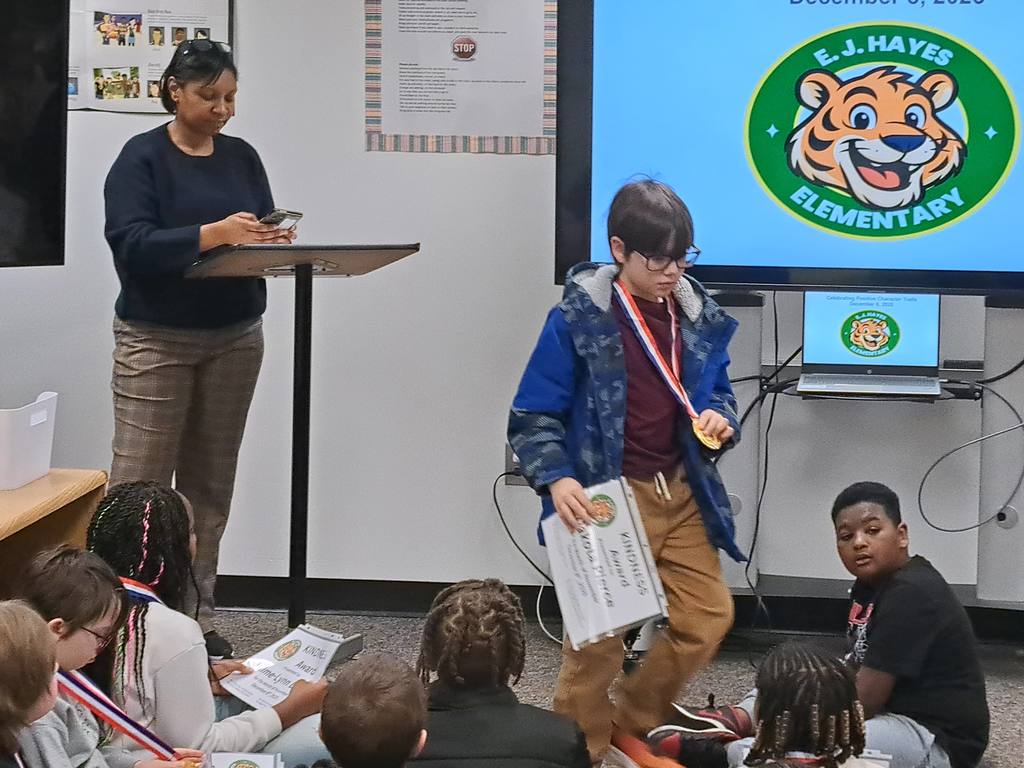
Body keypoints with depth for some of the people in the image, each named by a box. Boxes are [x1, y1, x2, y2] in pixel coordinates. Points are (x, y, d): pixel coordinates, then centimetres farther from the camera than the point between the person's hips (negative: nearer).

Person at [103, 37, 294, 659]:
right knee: (139, 485, -8)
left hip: (236, 337, 5)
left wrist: (275, 240, -14)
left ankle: (198, 613, 13)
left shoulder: (242, 157, 10)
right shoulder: (142, 158, -6)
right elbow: (131, 243, -18)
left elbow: (263, 232, 10)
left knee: (211, 483, 7)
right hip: (157, 340, -5)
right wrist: (214, 234, -28)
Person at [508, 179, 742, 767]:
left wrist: (721, 416, -4)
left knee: (708, 616, 8)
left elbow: (717, 387, 19)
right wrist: (557, 479, -24)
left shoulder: (700, 316, 3)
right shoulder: (578, 319, -12)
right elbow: (533, 416, -9)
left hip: (682, 494, 6)